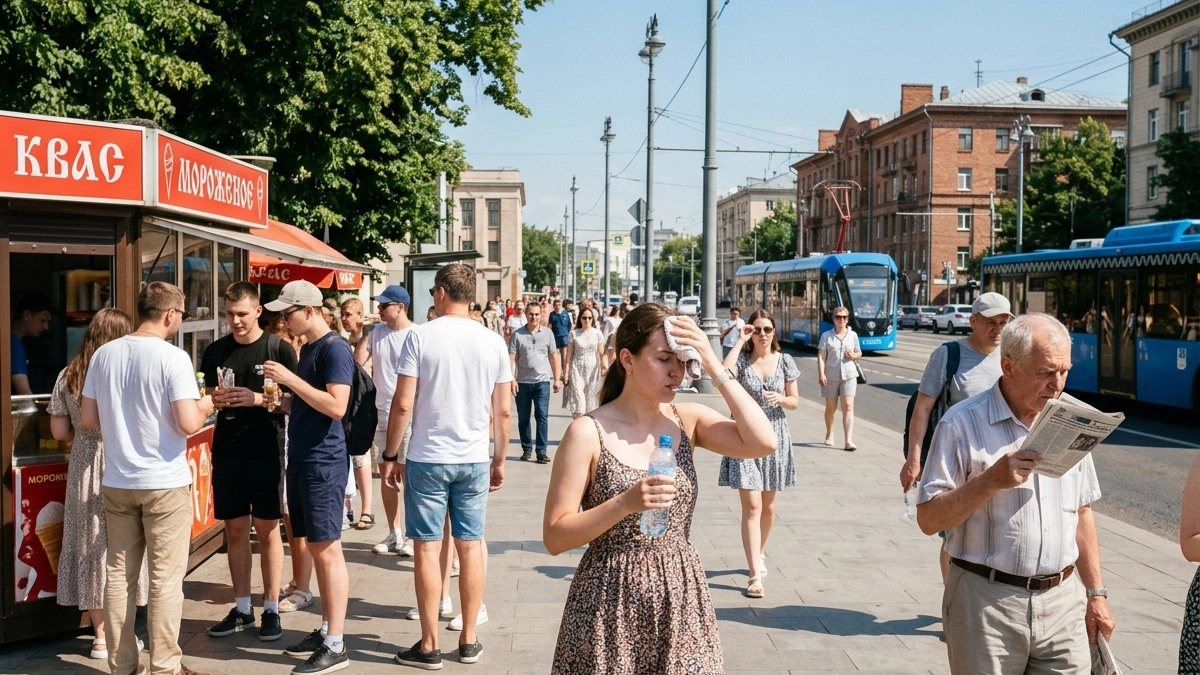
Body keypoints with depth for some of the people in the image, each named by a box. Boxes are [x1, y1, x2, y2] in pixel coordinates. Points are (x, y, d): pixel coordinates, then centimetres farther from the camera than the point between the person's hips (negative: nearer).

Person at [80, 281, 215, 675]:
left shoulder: (103, 354, 3)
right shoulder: (172, 356, -14)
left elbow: (88, 419, 9)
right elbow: (188, 423, -19)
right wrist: (206, 404, 1)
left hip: (116, 481, 6)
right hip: (164, 481, -5)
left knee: (118, 574, 13)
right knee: (165, 578, 3)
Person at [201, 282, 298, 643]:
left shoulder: (279, 348, -4)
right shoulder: (215, 351, 6)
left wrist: (258, 399, -20)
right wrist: (216, 398, -10)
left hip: (266, 450, -3)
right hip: (227, 450, 4)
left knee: (267, 529, 2)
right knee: (235, 529, 9)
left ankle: (271, 609, 11)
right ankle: (242, 609, 20)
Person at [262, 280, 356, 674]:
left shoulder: (335, 348, -13)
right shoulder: (307, 348, 15)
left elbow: (336, 407, -22)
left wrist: (290, 379, -21)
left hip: (324, 462, -9)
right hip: (301, 460, 9)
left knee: (327, 550, -6)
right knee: (316, 548, 13)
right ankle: (325, 631, 22)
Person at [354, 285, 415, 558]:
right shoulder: (377, 332, 6)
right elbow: (358, 360, 0)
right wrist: (366, 331, -4)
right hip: (380, 413, 6)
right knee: (386, 474, 11)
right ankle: (394, 534, 21)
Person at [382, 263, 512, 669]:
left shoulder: (420, 336, -9)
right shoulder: (493, 342, 1)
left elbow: (403, 404, -10)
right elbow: (504, 412, 4)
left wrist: (390, 456, 1)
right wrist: (500, 460, 16)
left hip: (427, 459, -3)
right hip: (475, 460, 3)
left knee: (428, 548, 5)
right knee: (471, 545, 10)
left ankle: (429, 646, 12)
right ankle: (468, 640, 19)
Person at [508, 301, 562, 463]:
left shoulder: (547, 333, 4)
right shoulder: (517, 334, -1)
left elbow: (554, 357, 7)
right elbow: (511, 358, -4)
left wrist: (557, 378, 4)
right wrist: (512, 379, -12)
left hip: (542, 381, 0)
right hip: (523, 382, 0)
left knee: (542, 416, -7)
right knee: (523, 418, 8)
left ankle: (541, 451, -4)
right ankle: (527, 449, 21)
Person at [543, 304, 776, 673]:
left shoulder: (688, 420, 0)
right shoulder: (588, 433, -12)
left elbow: (763, 442, -15)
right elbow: (554, 537, -12)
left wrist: (714, 366, -16)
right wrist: (625, 503, -25)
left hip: (680, 598, 4)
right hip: (611, 604, -3)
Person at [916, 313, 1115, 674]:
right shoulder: (962, 424, -10)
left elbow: (1081, 512, 14)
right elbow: (928, 519, -11)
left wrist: (1096, 593, 13)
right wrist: (991, 480, -22)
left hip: (1064, 601, 4)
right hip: (987, 603, -4)